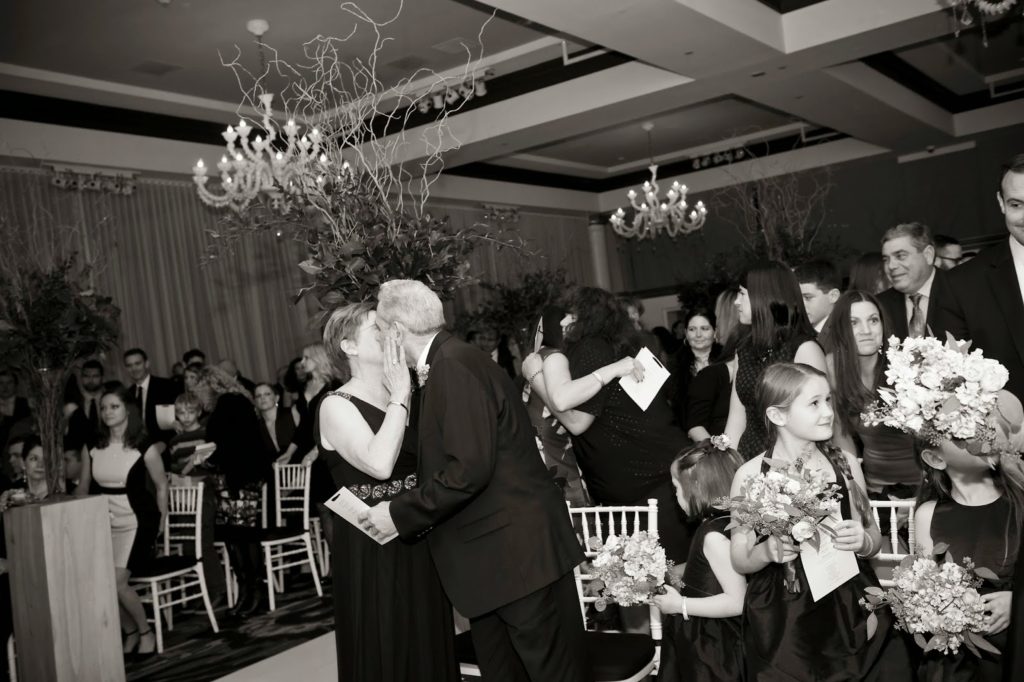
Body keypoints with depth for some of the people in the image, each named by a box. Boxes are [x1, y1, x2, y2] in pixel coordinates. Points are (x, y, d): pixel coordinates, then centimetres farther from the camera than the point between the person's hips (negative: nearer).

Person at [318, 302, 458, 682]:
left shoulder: (402, 400, 10)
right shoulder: (336, 406, -11)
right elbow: (379, 464, -28)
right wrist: (400, 397, -21)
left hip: (419, 542, 7)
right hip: (372, 552, -7)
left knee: (429, 650, 15)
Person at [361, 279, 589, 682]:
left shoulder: (453, 365, -17)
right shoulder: (447, 364, 13)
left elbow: (469, 469, -24)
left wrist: (400, 514, -15)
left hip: (518, 551, -10)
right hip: (495, 555, 10)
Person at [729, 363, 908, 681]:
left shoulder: (845, 463, -5)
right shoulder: (750, 475, -11)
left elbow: (875, 538, 6)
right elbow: (740, 561, -4)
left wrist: (862, 541, -16)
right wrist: (767, 552, -24)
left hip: (849, 611, 2)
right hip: (782, 622, -2)